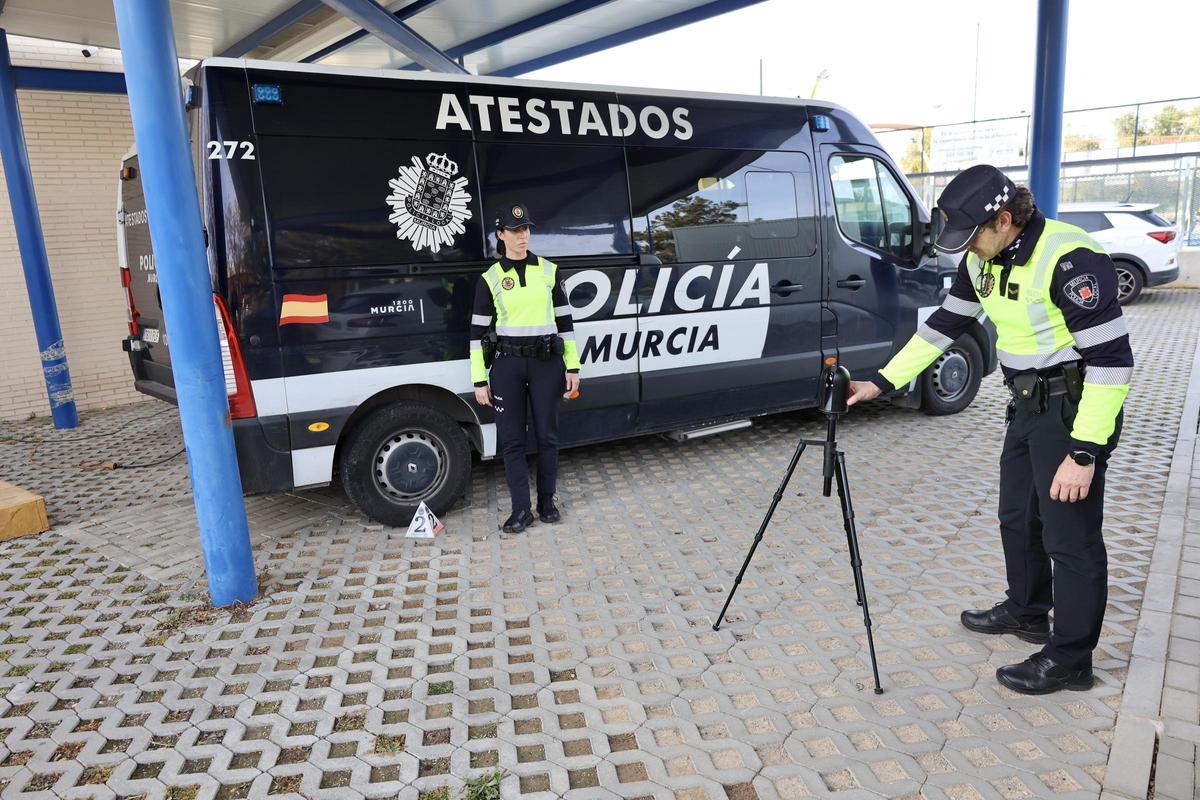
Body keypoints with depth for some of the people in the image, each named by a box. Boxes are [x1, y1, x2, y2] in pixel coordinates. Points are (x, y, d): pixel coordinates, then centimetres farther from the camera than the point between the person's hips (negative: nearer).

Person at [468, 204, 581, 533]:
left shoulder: (548, 271, 5)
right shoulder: (490, 278, 1)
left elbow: (565, 320, 8)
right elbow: (477, 332, 1)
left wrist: (573, 366, 4)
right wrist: (479, 380, -2)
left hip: (547, 361, 1)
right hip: (508, 362, -1)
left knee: (547, 434, 7)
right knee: (511, 438, 1)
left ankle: (547, 501, 22)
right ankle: (521, 509, 11)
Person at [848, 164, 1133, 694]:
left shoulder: (1069, 260, -24)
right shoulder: (983, 261, 2)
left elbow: (1111, 358, -24)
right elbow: (943, 325, 10)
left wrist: (1084, 452, -25)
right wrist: (880, 383, 5)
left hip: (1073, 408, -9)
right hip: (1028, 405, 9)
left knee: (1070, 536, 0)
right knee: (1018, 517, 20)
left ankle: (1069, 660, 14)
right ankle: (1027, 611, 40)